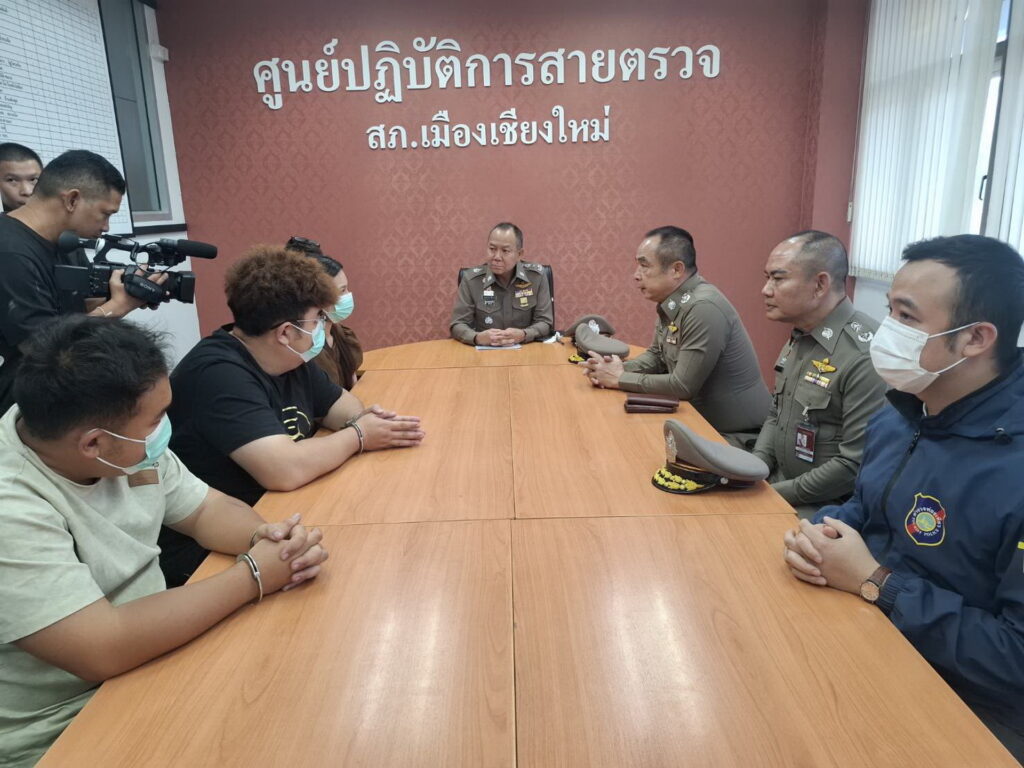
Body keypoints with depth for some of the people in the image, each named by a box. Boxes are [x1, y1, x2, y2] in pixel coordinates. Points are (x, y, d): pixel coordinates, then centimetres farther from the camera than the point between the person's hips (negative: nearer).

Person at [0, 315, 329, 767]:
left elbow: (206, 509, 2)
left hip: (147, 658, 7)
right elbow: (105, 650, -34)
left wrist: (265, 538, -19)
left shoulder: (122, 446, -8)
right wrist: (253, 575, -26)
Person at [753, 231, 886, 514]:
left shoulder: (865, 355, -23)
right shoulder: (799, 338, 7)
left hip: (827, 508, -8)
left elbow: (856, 465, -24)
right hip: (778, 485, 8)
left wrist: (773, 494, -16)